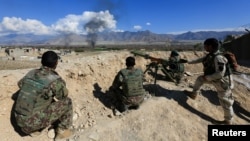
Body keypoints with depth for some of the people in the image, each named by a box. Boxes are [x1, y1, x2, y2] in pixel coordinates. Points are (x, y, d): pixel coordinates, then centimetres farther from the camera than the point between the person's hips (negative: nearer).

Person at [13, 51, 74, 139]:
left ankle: (35, 130, 24)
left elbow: (20, 84, 25)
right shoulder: (56, 80, -19)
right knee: (67, 102, 1)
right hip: (35, 121, -7)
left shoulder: (31, 73, 2)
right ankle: (62, 131, 12)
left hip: (19, 120, 7)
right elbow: (64, 95, 2)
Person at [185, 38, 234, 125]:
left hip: (222, 82, -9)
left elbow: (220, 74, -34)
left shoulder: (218, 58, -31)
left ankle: (228, 121, 27)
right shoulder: (211, 55, -3)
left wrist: (207, 77, -23)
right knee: (200, 79, 16)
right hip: (215, 79, 9)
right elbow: (201, 59, 14)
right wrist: (190, 62, 21)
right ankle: (194, 94, 30)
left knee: (225, 102, 6)